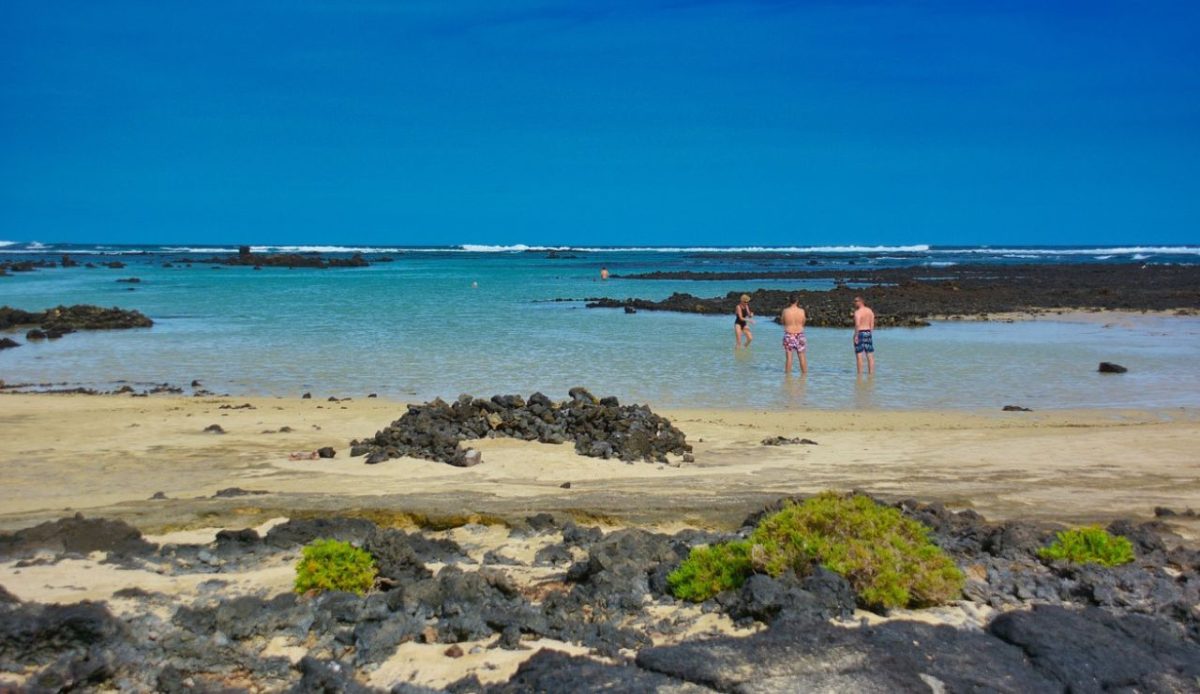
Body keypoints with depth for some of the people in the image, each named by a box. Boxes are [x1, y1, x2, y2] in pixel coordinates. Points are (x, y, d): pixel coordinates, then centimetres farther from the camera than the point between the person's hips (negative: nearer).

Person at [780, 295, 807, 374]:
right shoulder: (802, 311, -6)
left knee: (789, 357, 2)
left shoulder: (785, 311, -9)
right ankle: (804, 372, 15)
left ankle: (788, 373, 5)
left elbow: (782, 322, 6)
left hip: (789, 335, -1)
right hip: (799, 335, 1)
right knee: (802, 356, 9)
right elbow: (803, 323, 6)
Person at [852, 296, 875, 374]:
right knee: (870, 355, 7)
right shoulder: (870, 311, 10)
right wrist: (870, 333, 16)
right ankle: (871, 373, 8)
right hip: (868, 332, 6)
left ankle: (860, 374, -2)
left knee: (859, 355, -2)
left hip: (860, 333, -6)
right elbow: (872, 324, 10)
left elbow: (857, 324, -24)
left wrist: (856, 335, -21)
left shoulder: (858, 312, -12)